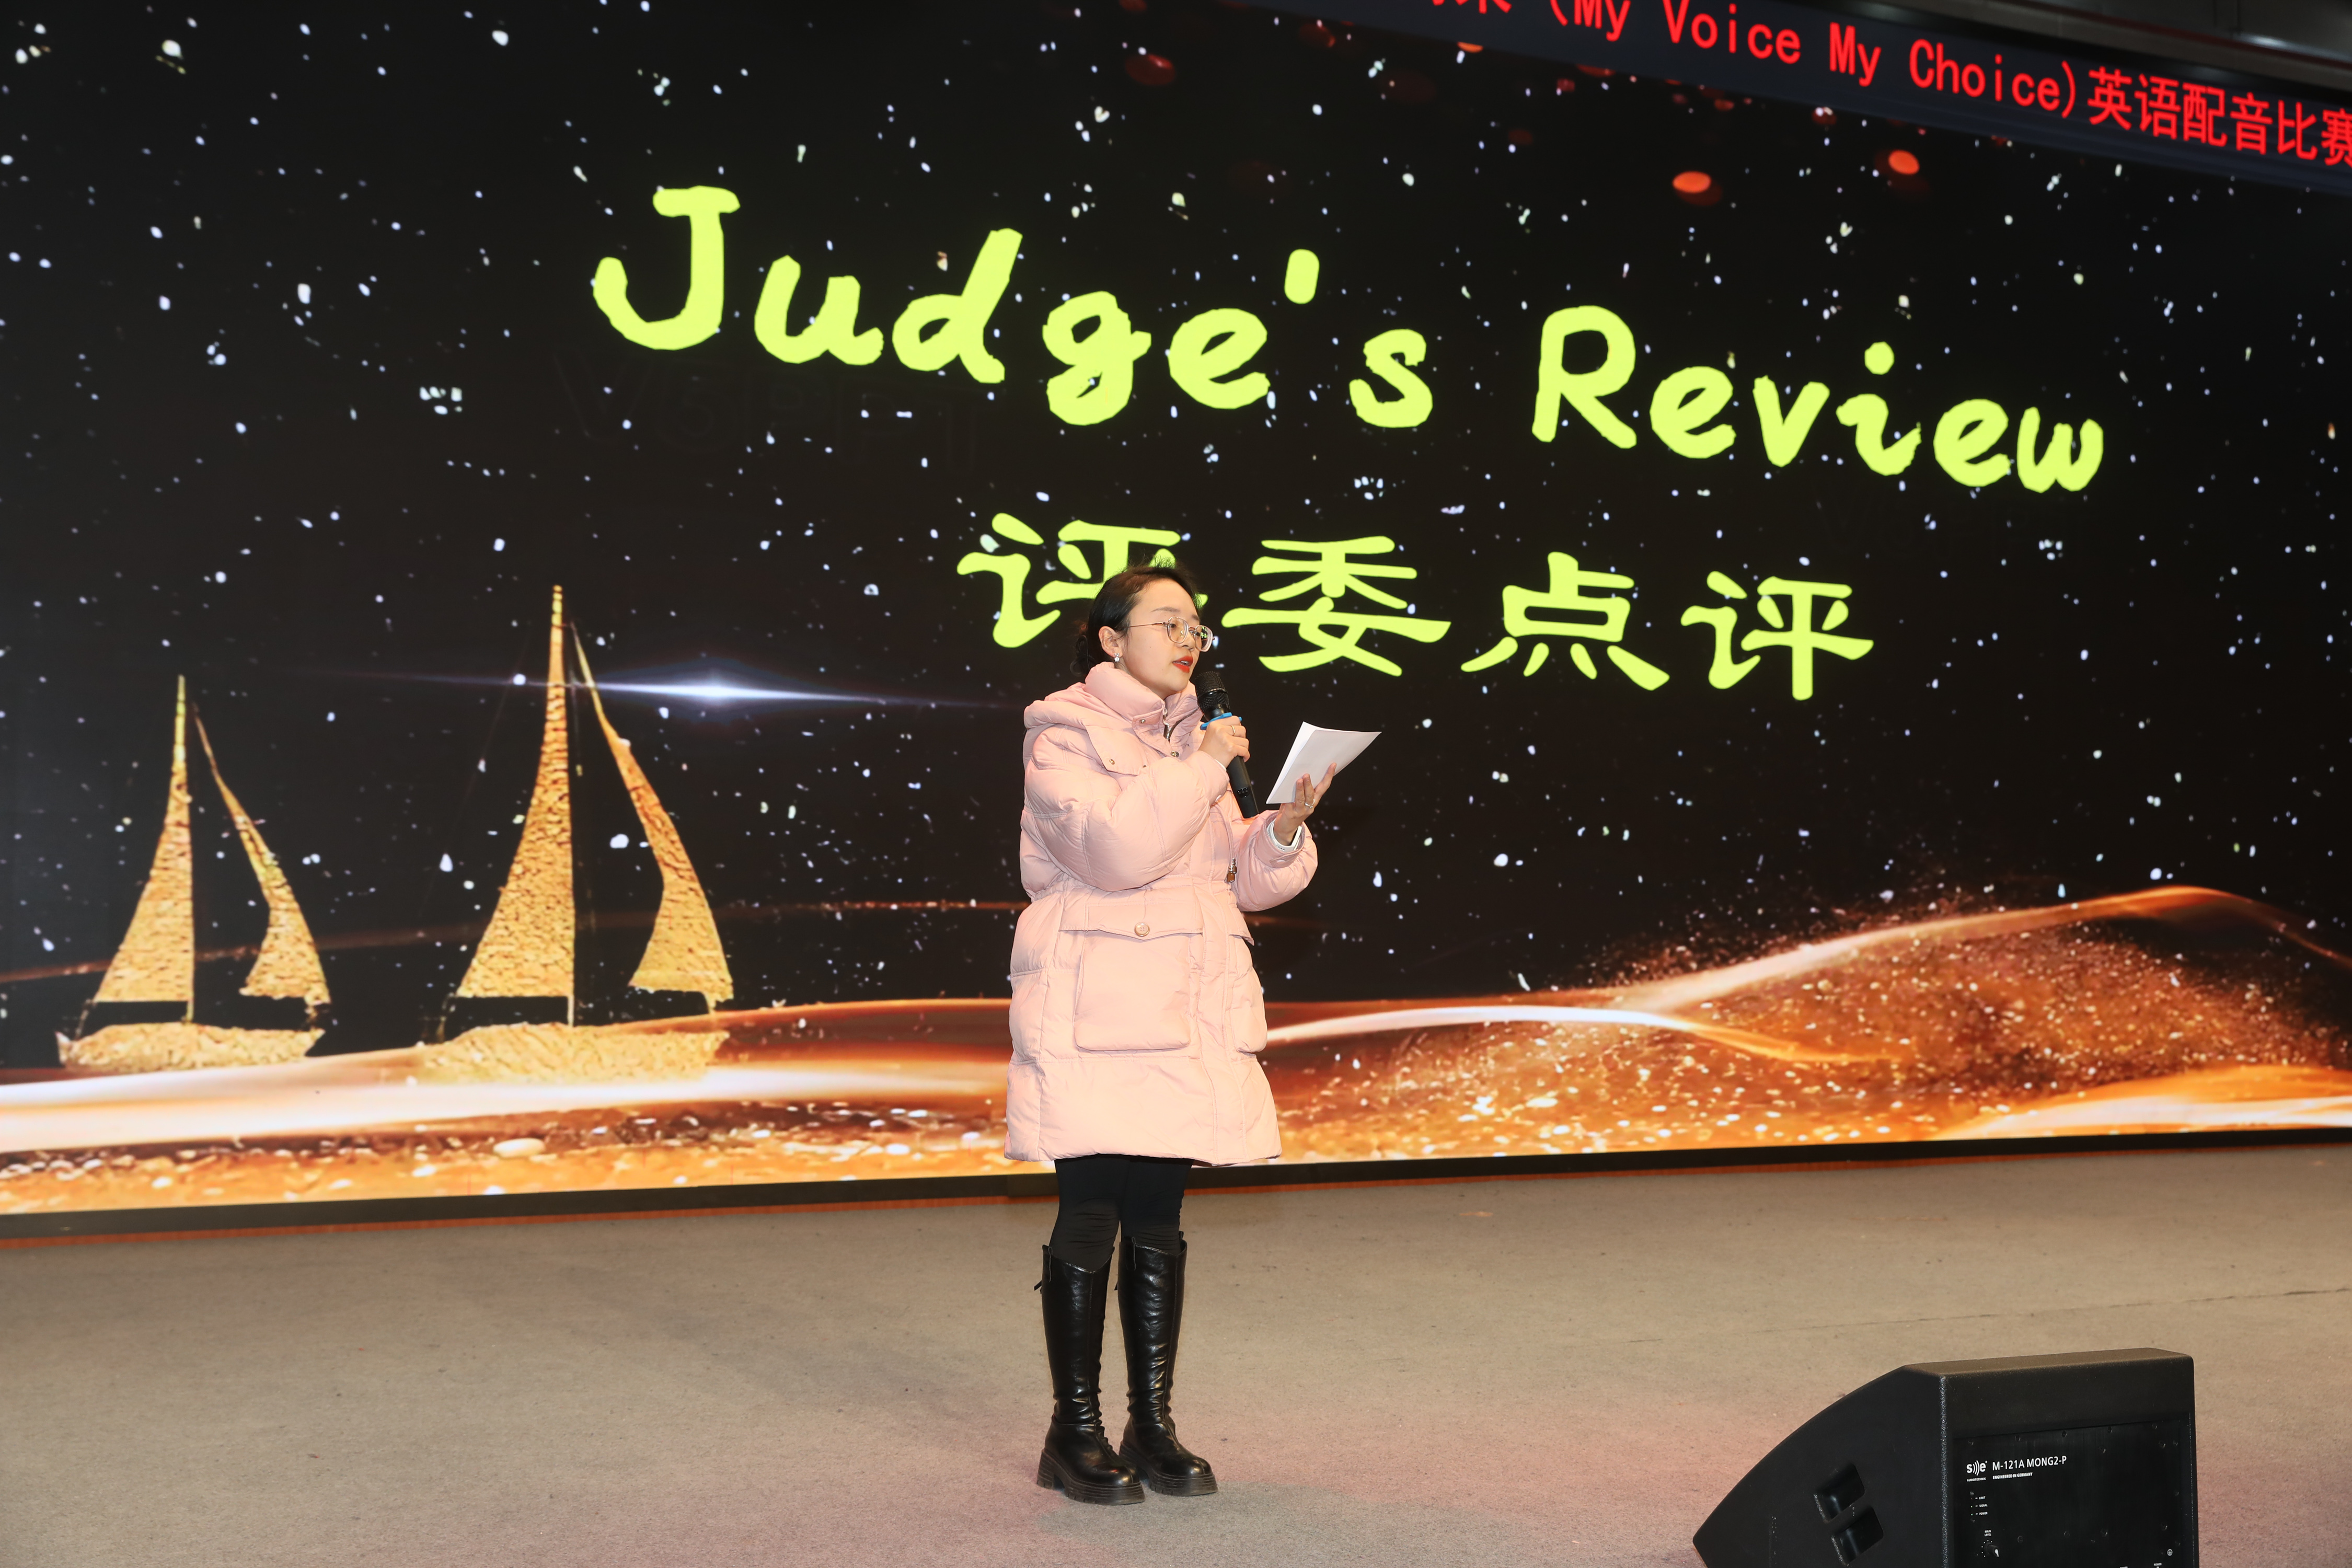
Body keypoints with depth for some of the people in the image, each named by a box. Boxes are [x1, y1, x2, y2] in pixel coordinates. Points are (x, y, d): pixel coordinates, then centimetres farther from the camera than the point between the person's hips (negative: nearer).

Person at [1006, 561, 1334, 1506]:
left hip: (1183, 1010, 6)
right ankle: (1075, 1432, 7)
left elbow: (1245, 880, 16)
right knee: (1092, 1217, -4)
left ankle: (1153, 1426, 16)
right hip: (1095, 1011, -6)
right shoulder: (1065, 735, -2)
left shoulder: (1189, 739, 18)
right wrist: (1203, 767, -15)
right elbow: (1113, 846, -19)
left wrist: (1288, 823, -3)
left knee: (1159, 1219, 8)